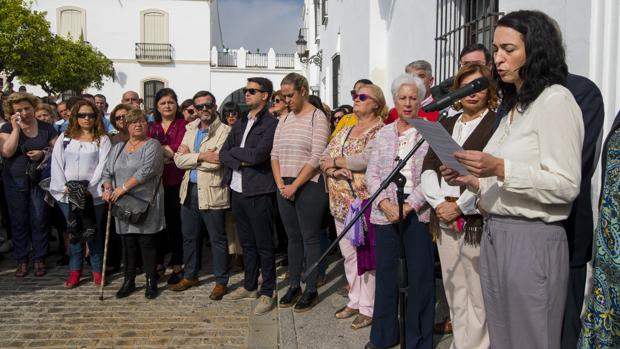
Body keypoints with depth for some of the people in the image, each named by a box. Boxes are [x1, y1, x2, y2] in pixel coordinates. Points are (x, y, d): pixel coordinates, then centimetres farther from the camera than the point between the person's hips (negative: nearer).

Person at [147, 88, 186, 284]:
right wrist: (168, 150, -8)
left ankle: (177, 266, 11)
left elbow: (178, 150, -11)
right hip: (156, 180, 4)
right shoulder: (153, 127, 15)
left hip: (175, 181, -4)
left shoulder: (183, 124, 0)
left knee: (175, 223, 0)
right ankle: (159, 264, 20)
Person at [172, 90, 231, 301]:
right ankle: (190, 276, 33)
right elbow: (179, 159, 1)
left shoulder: (224, 131, -10)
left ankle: (221, 282, 16)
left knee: (218, 239, 4)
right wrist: (200, 157, -15)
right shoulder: (191, 129, 10)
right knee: (189, 236, 17)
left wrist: (190, 156, -11)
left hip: (212, 192, -6)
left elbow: (216, 162, -22)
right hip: (189, 190, 7)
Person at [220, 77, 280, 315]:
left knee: (264, 245, 2)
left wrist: (235, 150, -4)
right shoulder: (240, 123, 15)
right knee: (246, 242, 17)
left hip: (259, 191, -7)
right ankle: (249, 285, 30)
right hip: (237, 190, 7)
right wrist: (242, 161, -10)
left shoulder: (271, 124, -8)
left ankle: (267, 292, 12)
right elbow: (223, 154, 9)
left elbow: (258, 155, -20)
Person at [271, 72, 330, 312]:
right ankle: (294, 285, 24)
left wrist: (294, 186, -14)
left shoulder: (317, 117, -6)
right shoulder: (284, 120, 13)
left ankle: (311, 290, 12)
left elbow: (316, 158, -13)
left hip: (309, 186, -6)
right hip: (284, 187, 6)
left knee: (310, 238, 2)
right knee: (293, 237, 13)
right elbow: (275, 154, 11)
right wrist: (280, 184, -3)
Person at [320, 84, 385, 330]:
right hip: (341, 203, 8)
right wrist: (331, 169, -13)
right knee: (349, 254, 14)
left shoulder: (380, 130, -7)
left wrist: (335, 161, -8)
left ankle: (368, 308, 11)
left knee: (366, 254, -1)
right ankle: (355, 301, 28)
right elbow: (325, 156, 10)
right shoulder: (345, 130, 17)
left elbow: (365, 159, -22)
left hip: (364, 201, -7)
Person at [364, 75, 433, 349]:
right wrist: (385, 203, -8)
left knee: (420, 275, 3)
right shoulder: (383, 134, 12)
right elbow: (372, 174, 8)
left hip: (418, 213, -3)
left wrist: (409, 206, -16)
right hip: (385, 213, 3)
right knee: (385, 272, 10)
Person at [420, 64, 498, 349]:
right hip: (445, 218, 6)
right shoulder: (446, 125, 18)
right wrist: (438, 202, -4)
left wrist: (460, 206, -12)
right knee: (453, 289, 12)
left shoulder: (497, 123, -1)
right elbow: (429, 166, 11)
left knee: (478, 293, -3)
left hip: (478, 219, -5)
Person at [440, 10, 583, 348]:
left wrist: (499, 168, -24)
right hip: (494, 236, 8)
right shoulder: (512, 105, 15)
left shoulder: (555, 99, -9)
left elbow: (566, 186, -16)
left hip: (531, 240, -8)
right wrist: (472, 180, 3)